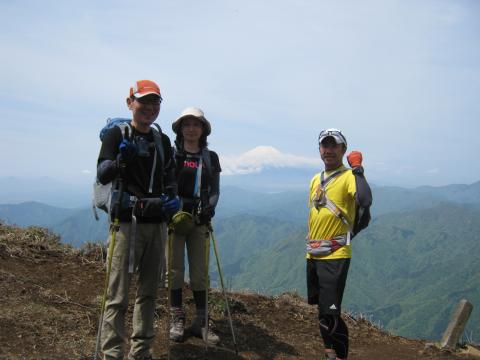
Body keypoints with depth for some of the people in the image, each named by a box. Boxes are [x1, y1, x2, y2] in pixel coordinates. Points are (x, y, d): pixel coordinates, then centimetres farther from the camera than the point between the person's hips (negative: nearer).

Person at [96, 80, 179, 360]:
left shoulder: (162, 140, 14)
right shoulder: (117, 134, 0)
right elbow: (102, 176, -8)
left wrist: (173, 198, -2)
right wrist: (121, 159, -27)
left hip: (157, 223, 5)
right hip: (127, 222, -5)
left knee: (149, 292, 10)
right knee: (118, 295, -6)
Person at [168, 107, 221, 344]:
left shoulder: (211, 158, 10)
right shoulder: (171, 154, 2)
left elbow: (215, 190, 11)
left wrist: (209, 207, -8)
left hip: (199, 220, 2)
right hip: (174, 217, -2)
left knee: (200, 272, 4)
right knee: (175, 269, 1)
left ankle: (201, 321, 13)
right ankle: (177, 319, 12)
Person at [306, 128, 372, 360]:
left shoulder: (348, 176, -9)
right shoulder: (315, 180, 15)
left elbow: (365, 201, -30)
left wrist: (357, 169, -22)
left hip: (335, 255, -8)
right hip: (313, 255, 8)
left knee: (330, 313, -11)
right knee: (321, 309, 17)